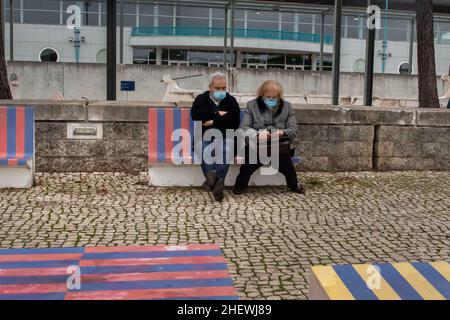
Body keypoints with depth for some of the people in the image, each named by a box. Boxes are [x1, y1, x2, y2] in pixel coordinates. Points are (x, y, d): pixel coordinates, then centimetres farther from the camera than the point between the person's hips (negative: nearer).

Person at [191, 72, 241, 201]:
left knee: (227, 151, -35)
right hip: (205, 137, 0)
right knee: (204, 151, -35)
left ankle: (213, 180, -44)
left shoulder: (231, 101, 15)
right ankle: (217, 182, -51)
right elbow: (195, 115, -5)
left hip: (225, 137, 0)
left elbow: (234, 120, -3)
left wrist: (213, 121, -7)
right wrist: (218, 113, -5)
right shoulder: (201, 99, 16)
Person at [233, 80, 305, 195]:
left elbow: (294, 129, 6)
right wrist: (257, 134, -22)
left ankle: (294, 184, -11)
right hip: (257, 144, -1)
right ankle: (240, 184, -15)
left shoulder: (287, 106, 12)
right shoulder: (252, 105, 8)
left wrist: (283, 132, -18)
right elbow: (243, 127, -1)